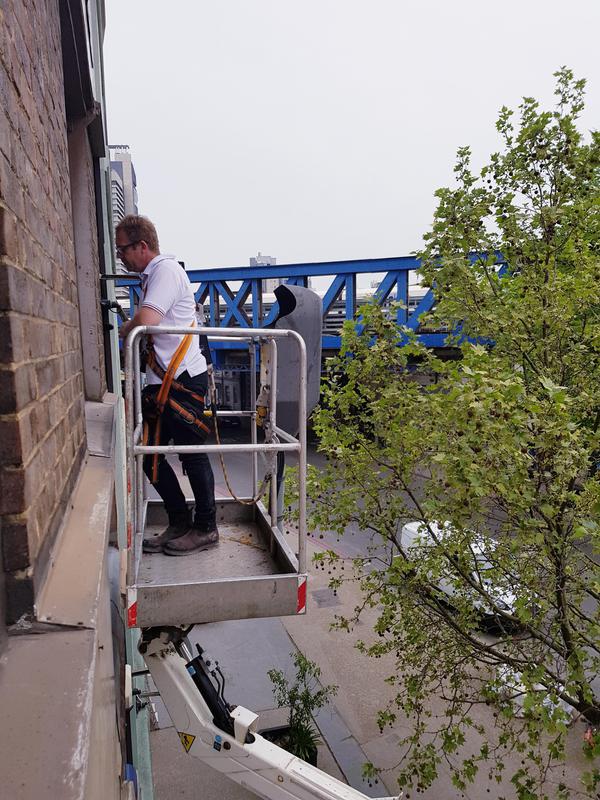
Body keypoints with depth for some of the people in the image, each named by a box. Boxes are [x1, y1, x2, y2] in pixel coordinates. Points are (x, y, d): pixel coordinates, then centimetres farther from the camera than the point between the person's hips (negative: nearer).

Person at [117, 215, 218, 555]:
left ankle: (206, 528, 14)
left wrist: (122, 330, -4)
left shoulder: (166, 270, -10)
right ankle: (180, 524, 21)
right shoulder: (155, 274, 20)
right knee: (149, 453, 10)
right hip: (164, 381, 10)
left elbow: (145, 322, -24)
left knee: (192, 454, 0)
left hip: (182, 380, -10)